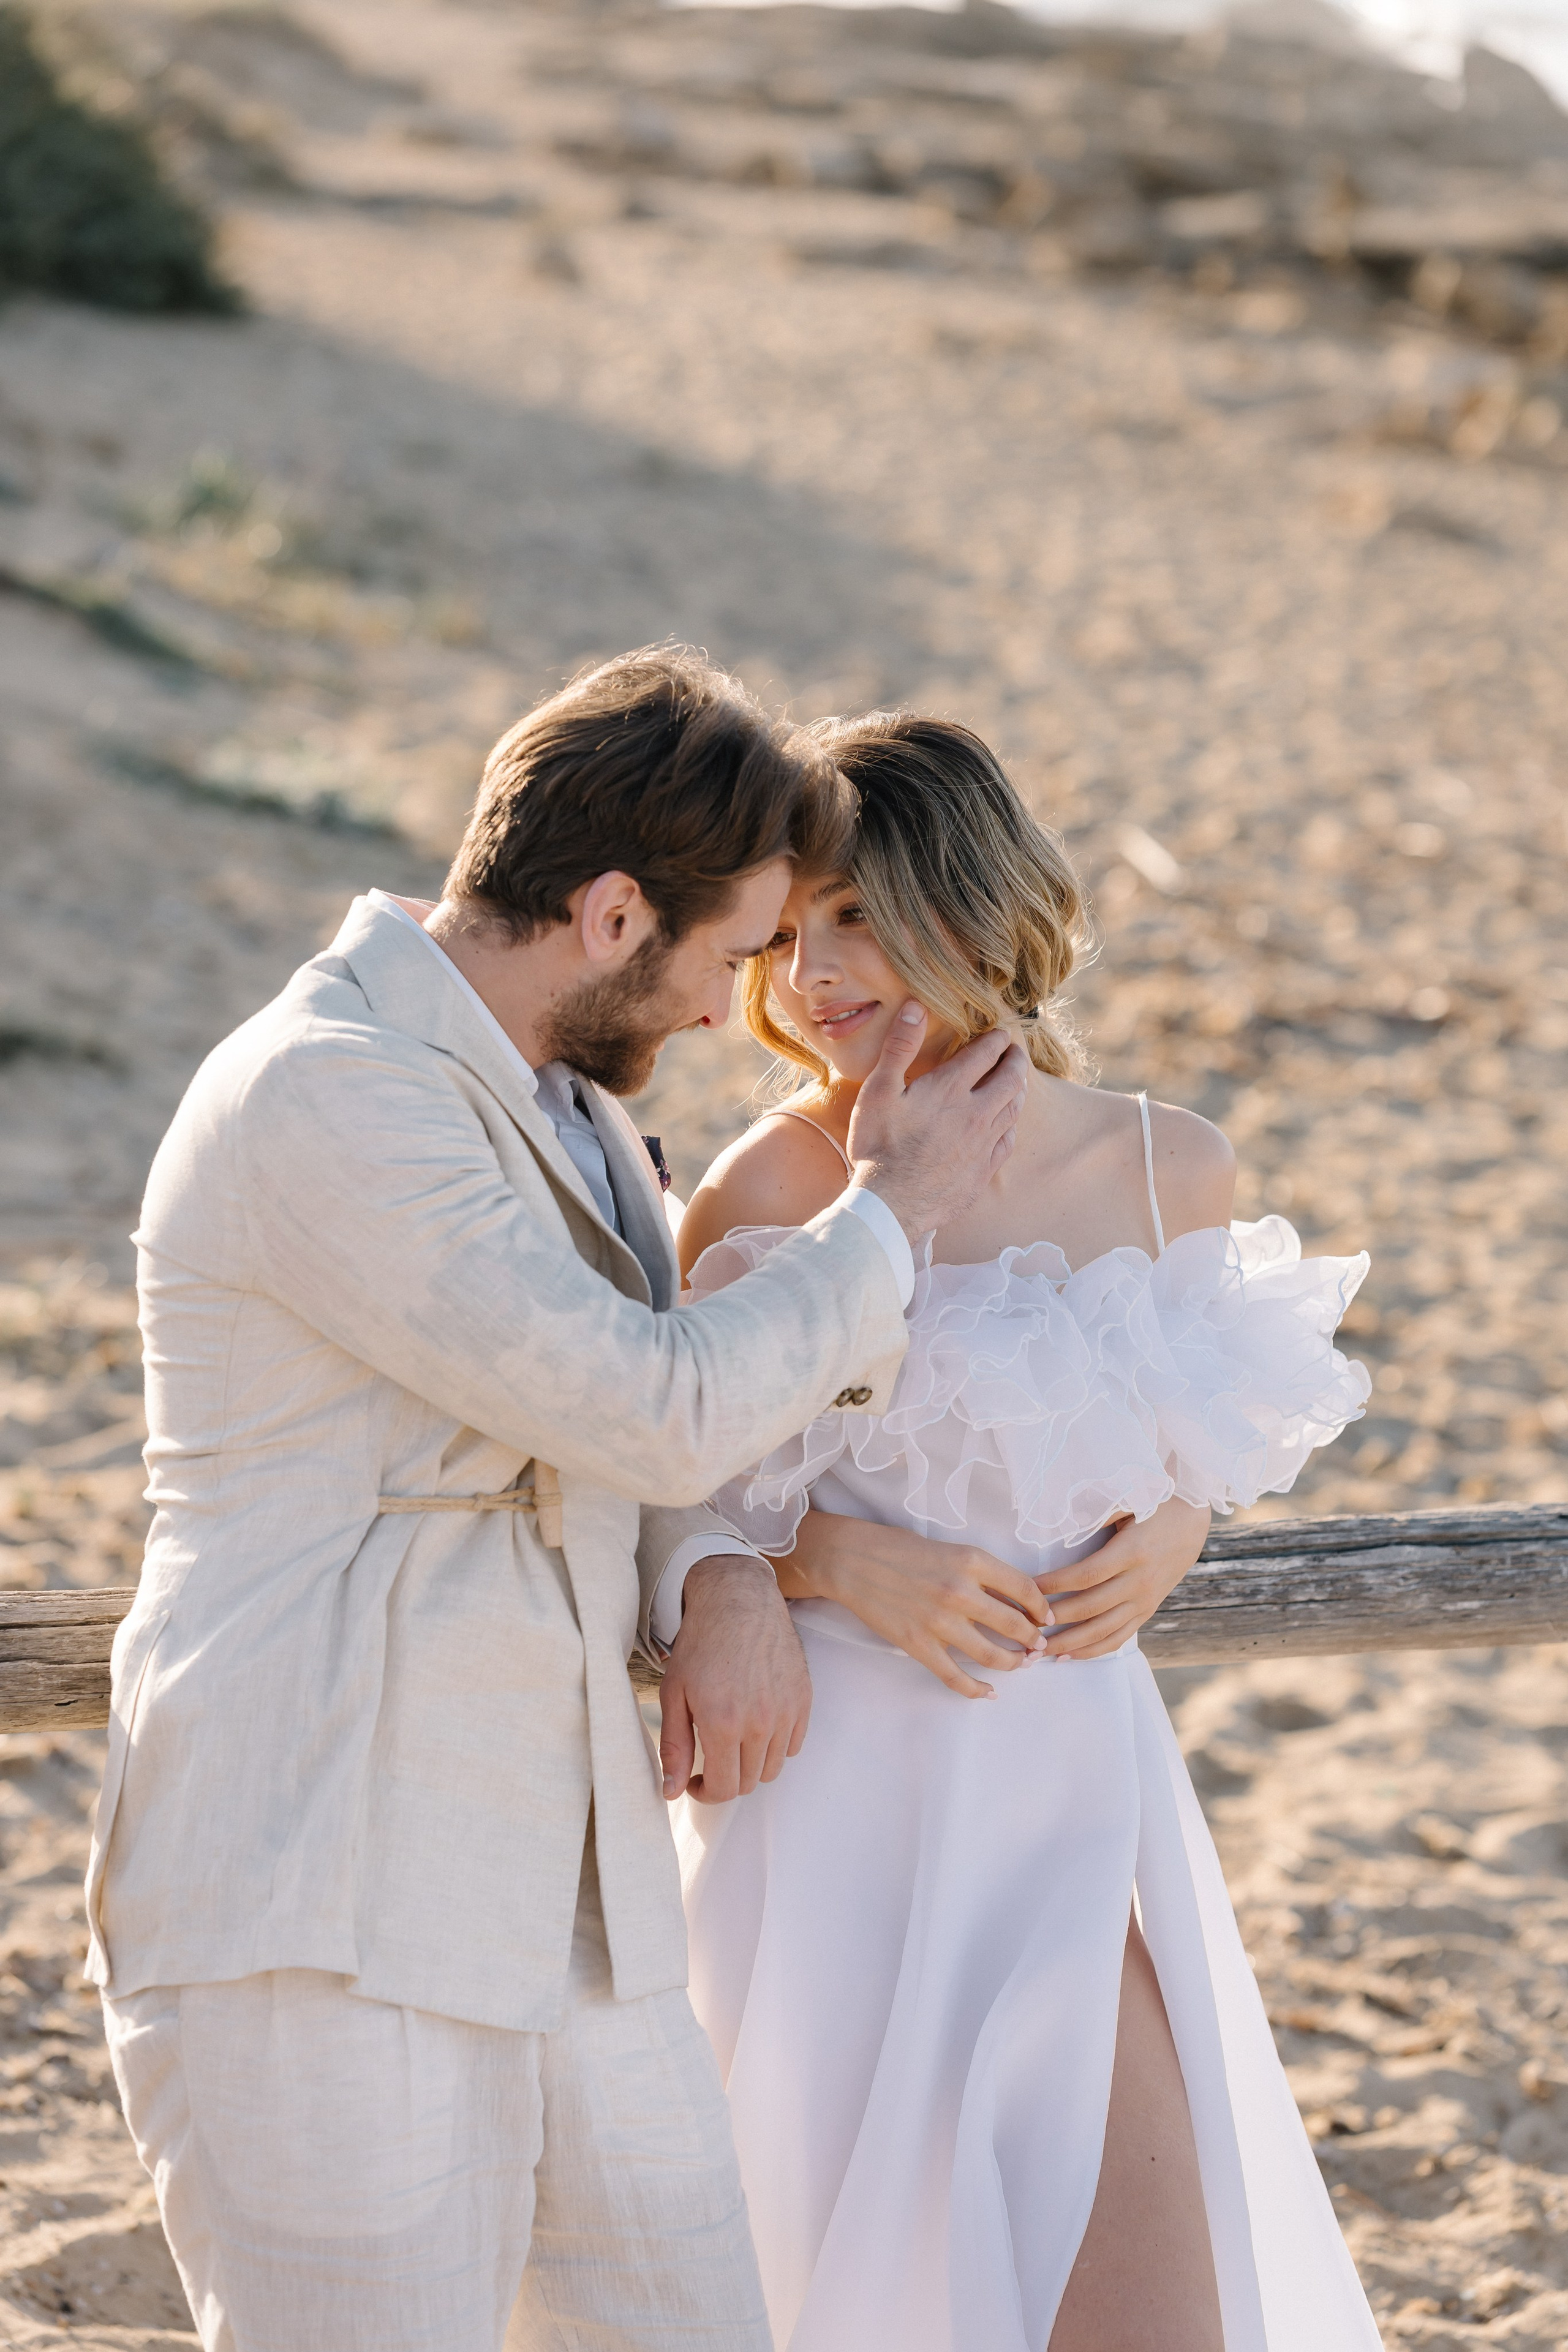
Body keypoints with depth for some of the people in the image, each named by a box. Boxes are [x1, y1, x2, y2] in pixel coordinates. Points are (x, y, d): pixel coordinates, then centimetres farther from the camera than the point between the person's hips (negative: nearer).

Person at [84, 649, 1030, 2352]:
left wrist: (722, 1581, -2)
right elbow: (654, 1412, -19)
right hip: (311, 1935, -9)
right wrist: (892, 1215, -3)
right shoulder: (325, 1097, -16)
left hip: (561, 1920, 9)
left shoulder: (563, 1105, 16)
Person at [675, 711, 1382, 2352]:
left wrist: (1176, 1528, -2)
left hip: (1071, 1784, 3)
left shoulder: (1175, 1170, 0)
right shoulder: (766, 1198, -11)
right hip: (847, 1790, -3)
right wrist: (837, 1560, -18)